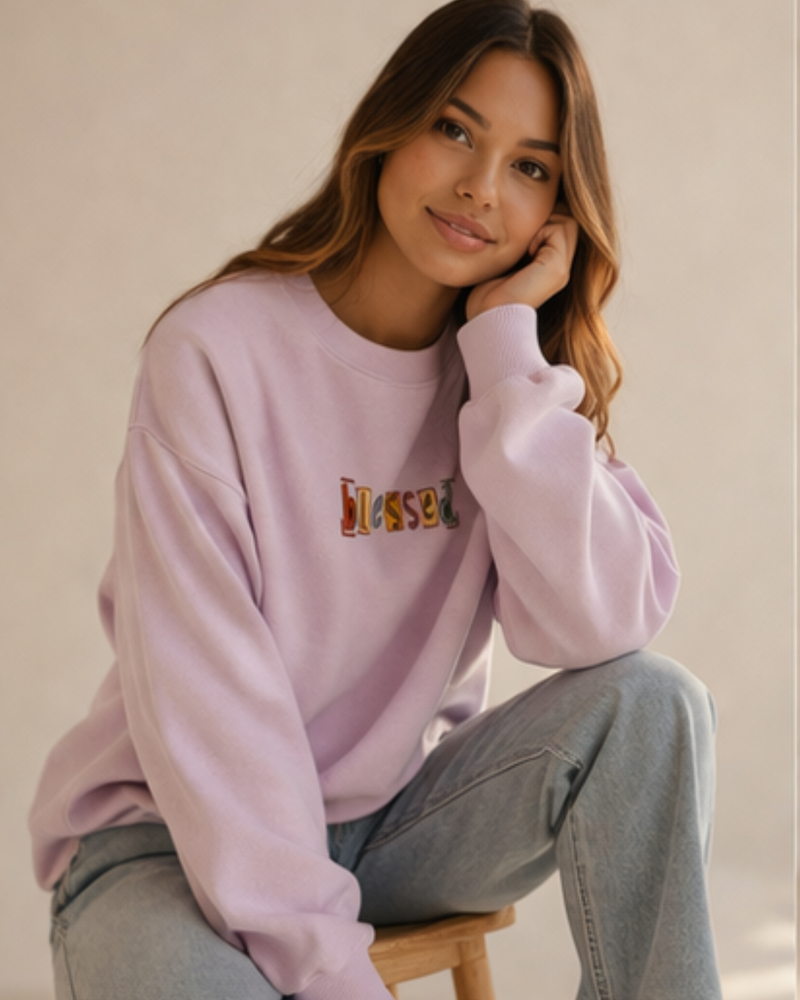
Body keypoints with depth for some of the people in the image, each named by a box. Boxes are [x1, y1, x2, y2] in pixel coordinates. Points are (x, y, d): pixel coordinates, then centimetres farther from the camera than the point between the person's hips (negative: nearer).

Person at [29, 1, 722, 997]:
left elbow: (597, 629, -17)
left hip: (397, 814, 5)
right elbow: (202, 698, -20)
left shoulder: (525, 373, -1)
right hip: (178, 837, -4)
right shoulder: (215, 351, -16)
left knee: (651, 702, -18)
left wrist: (510, 343, -19)